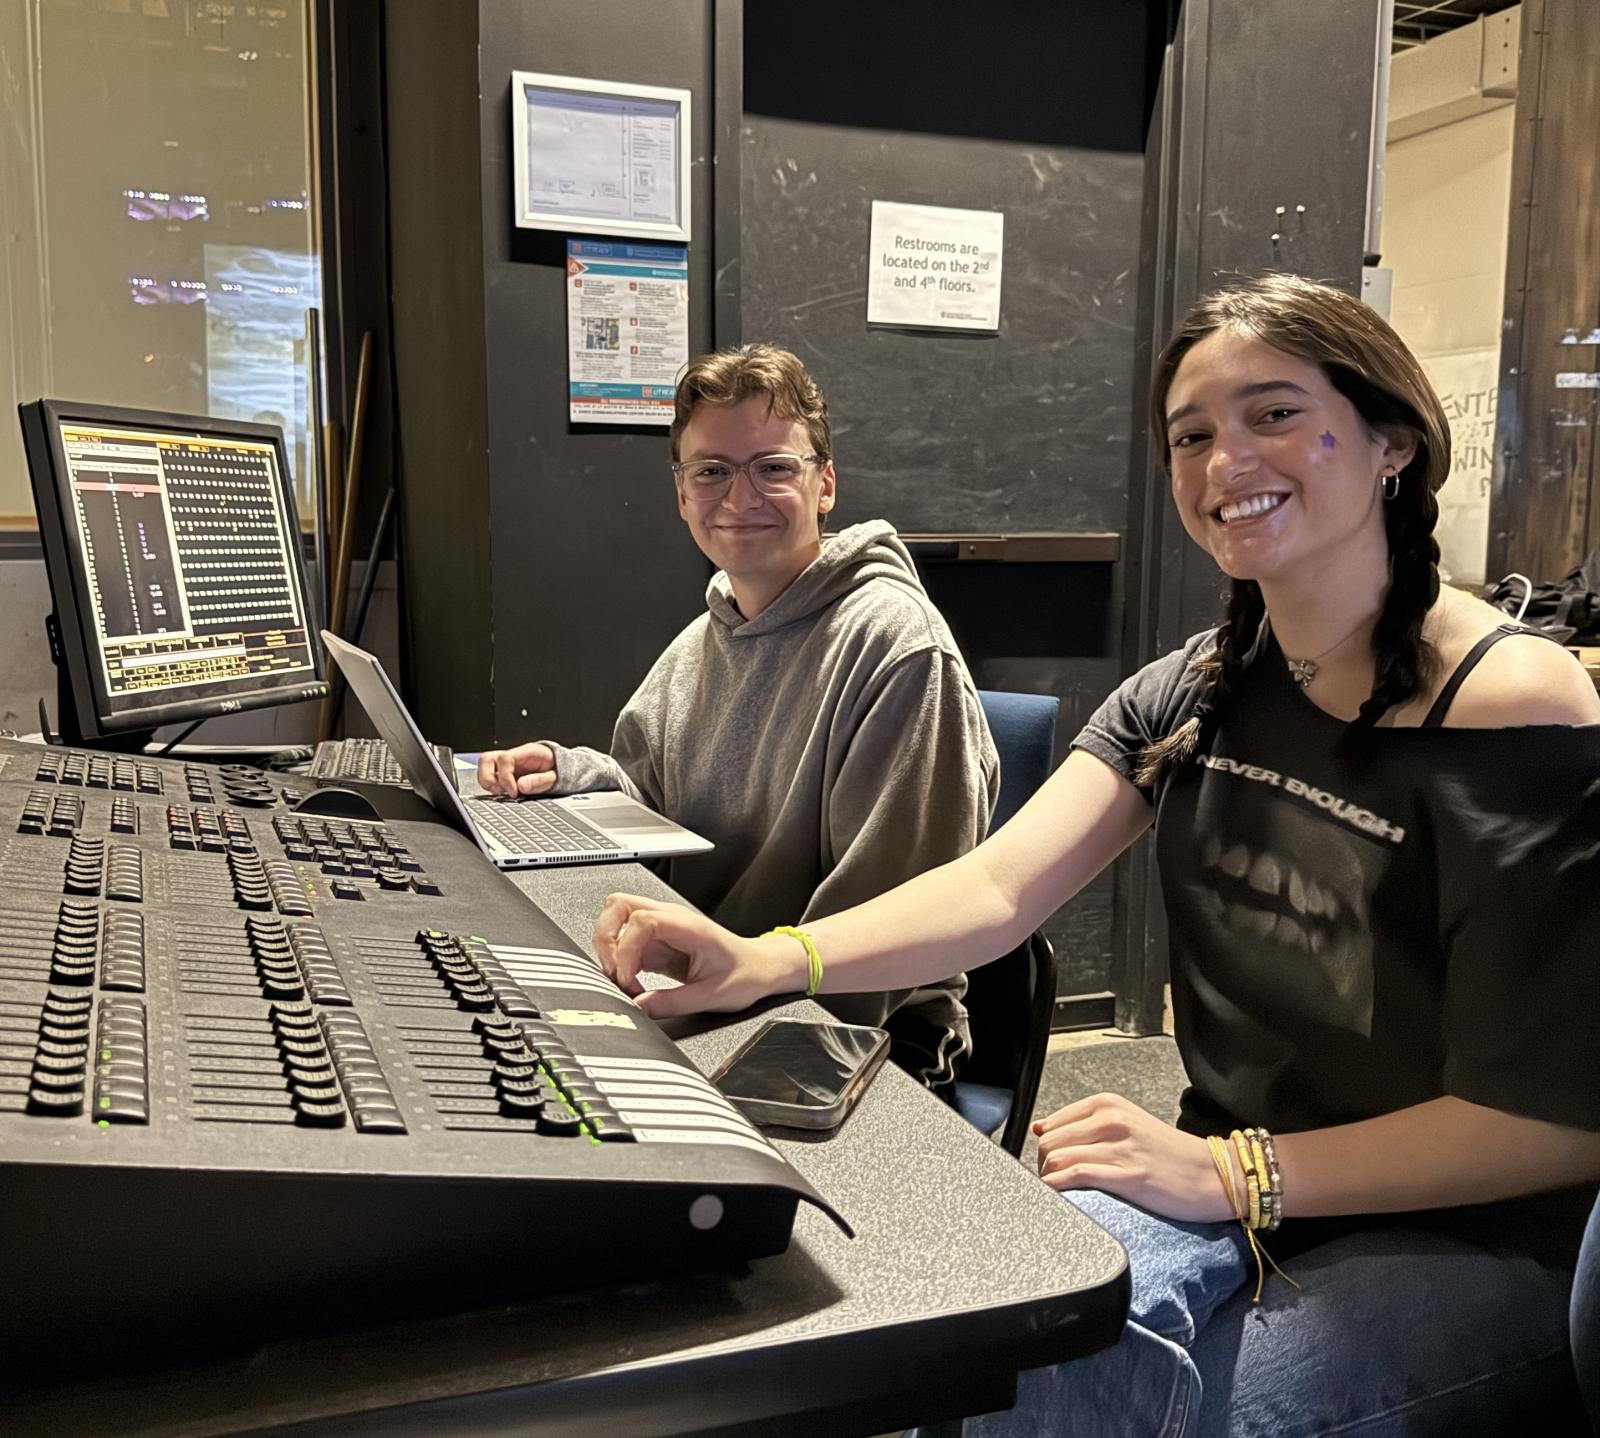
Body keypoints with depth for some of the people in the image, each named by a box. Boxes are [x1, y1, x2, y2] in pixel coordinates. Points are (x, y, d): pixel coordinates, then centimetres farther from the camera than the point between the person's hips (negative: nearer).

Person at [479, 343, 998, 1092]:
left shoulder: (897, 647, -18)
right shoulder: (700, 644, 9)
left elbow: (887, 919, -20)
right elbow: (654, 798, 21)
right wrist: (569, 772, 1)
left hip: (866, 1041, -7)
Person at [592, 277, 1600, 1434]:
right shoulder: (1193, 695, 1)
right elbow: (999, 888, -12)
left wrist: (1233, 1172, -23)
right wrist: (768, 962, -29)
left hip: (1479, 1242, -4)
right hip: (1230, 1183, 4)